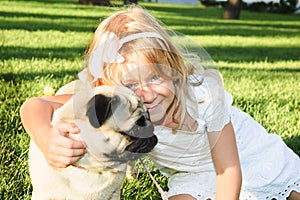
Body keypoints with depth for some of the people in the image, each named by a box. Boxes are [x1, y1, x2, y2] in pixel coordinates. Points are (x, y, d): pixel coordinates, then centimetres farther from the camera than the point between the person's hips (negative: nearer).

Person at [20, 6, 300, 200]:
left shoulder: (203, 91, -38)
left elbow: (228, 170, -29)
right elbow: (34, 106, -37)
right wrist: (46, 139, -60)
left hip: (247, 154, -1)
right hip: (192, 175, 1)